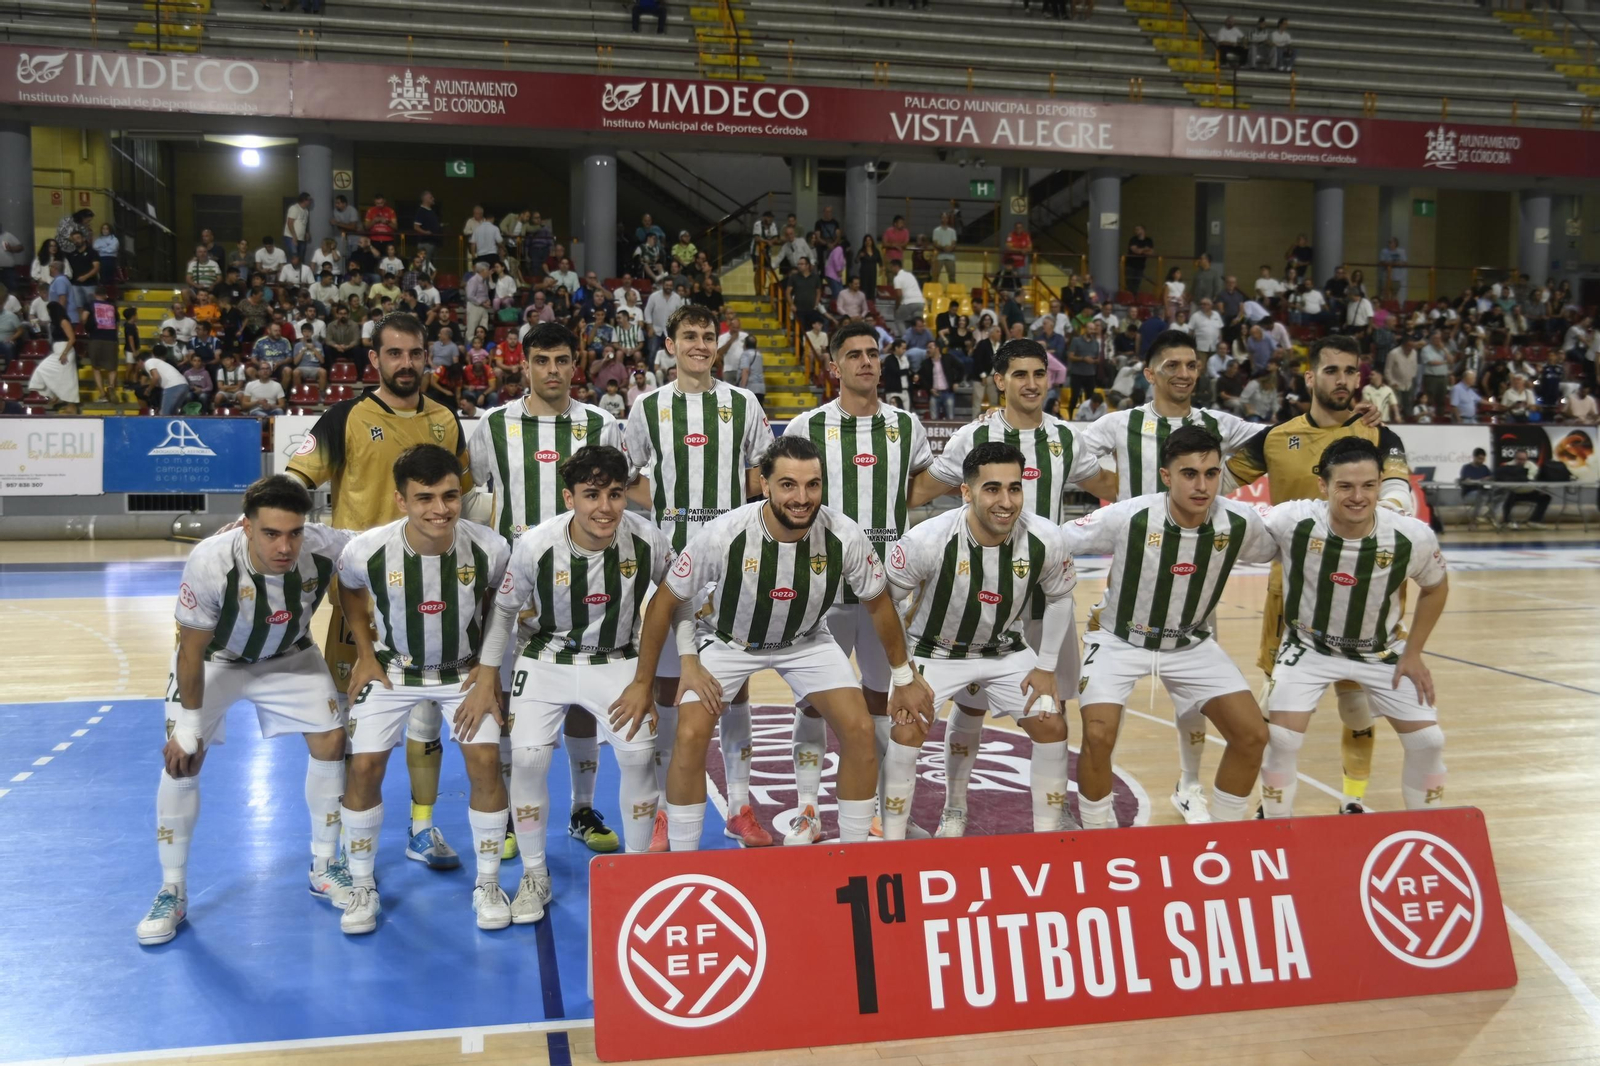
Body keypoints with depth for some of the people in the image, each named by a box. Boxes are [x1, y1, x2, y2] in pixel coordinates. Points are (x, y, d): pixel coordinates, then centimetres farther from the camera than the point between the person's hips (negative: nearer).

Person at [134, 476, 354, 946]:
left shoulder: (325, 549, -33)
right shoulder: (210, 563, -37)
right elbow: (192, 652, -23)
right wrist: (189, 726, -16)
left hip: (288, 655, 2)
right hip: (213, 657, -2)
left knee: (330, 739, -4)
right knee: (181, 760, -10)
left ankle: (325, 867, 16)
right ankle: (172, 893, 8)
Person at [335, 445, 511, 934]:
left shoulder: (489, 548, -25)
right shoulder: (367, 550, -26)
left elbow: (498, 600, -3)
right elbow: (349, 589, 0)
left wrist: (489, 666, -7)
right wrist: (365, 654, -3)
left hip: (464, 669, 0)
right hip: (393, 668, 0)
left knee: (485, 761, -12)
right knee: (364, 766, -7)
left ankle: (488, 885, 7)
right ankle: (362, 888, 14)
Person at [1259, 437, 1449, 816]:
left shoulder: (1413, 537, -22)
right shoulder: (1293, 521, -28)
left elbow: (1435, 588, 0)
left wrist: (1413, 654, -1)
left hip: (1381, 650, 2)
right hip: (1309, 645, -2)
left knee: (1428, 740, -1)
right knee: (1281, 736, -16)